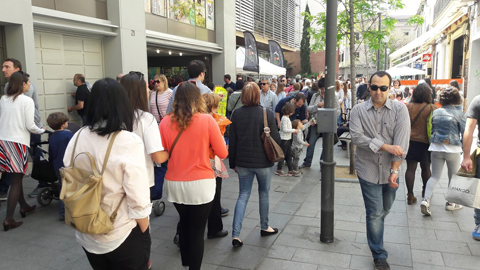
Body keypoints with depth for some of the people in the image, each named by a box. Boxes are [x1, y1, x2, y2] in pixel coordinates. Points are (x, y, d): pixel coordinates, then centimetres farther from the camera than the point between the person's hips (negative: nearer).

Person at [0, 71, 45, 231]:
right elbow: (29, 126, -10)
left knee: (14, 177, 17)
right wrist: (42, 131, 7)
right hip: (17, 142, -6)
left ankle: (23, 206, 33)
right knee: (16, 180, 1)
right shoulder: (27, 100, -7)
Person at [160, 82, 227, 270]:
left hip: (174, 183, 4)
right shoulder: (207, 120, -11)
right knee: (197, 229, 9)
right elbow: (222, 153, -4)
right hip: (200, 184, -4)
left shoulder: (166, 122, -5)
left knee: (184, 224, 26)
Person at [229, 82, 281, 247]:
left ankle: (235, 235, 3)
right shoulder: (267, 114, -12)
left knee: (243, 196, 10)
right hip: (263, 162, -2)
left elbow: (232, 142, 0)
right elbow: (276, 139, -10)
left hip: (242, 163, 2)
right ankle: (265, 227, 33)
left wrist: (233, 163, 9)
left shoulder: (236, 114, -4)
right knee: (264, 194, 17)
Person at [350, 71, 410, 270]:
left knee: (384, 210, 20)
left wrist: (395, 170, -18)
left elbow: (402, 142, -13)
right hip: (368, 169, -2)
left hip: (390, 170, 2)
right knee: (375, 213, 2)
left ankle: (374, 232, 50)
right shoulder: (358, 110, -5)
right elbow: (357, 137, -16)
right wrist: (386, 146, -22)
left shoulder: (400, 110, -5)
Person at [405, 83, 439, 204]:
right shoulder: (433, 108, -10)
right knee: (426, 168, 17)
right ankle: (425, 191, 35)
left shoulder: (408, 107, -5)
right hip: (425, 142, -1)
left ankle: (410, 195, 1)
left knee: (411, 168, 3)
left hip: (410, 141, 1)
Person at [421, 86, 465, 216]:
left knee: (435, 176, 8)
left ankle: (426, 200, -10)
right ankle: (450, 203, 24)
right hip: (453, 149, -3)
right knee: (453, 177, 15)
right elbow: (465, 133, -4)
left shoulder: (436, 112, 3)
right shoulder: (459, 114, -9)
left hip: (436, 148, 3)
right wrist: (464, 148, 9)